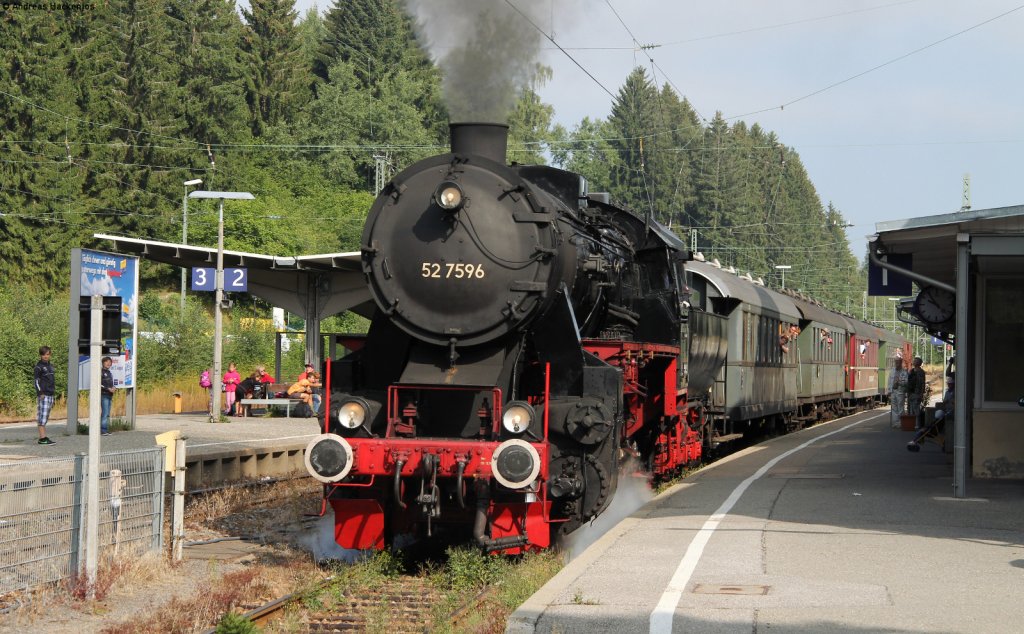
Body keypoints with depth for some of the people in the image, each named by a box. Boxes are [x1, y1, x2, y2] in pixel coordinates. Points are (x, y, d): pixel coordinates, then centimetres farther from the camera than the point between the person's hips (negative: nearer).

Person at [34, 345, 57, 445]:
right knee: (42, 416, -11)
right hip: (43, 395, -8)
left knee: (45, 417, 8)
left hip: (50, 395, 8)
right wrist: (40, 393, -20)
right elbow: (36, 382, -9)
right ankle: (43, 438, -15)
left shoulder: (50, 366, 19)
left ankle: (43, 437, 9)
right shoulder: (38, 367, -4)